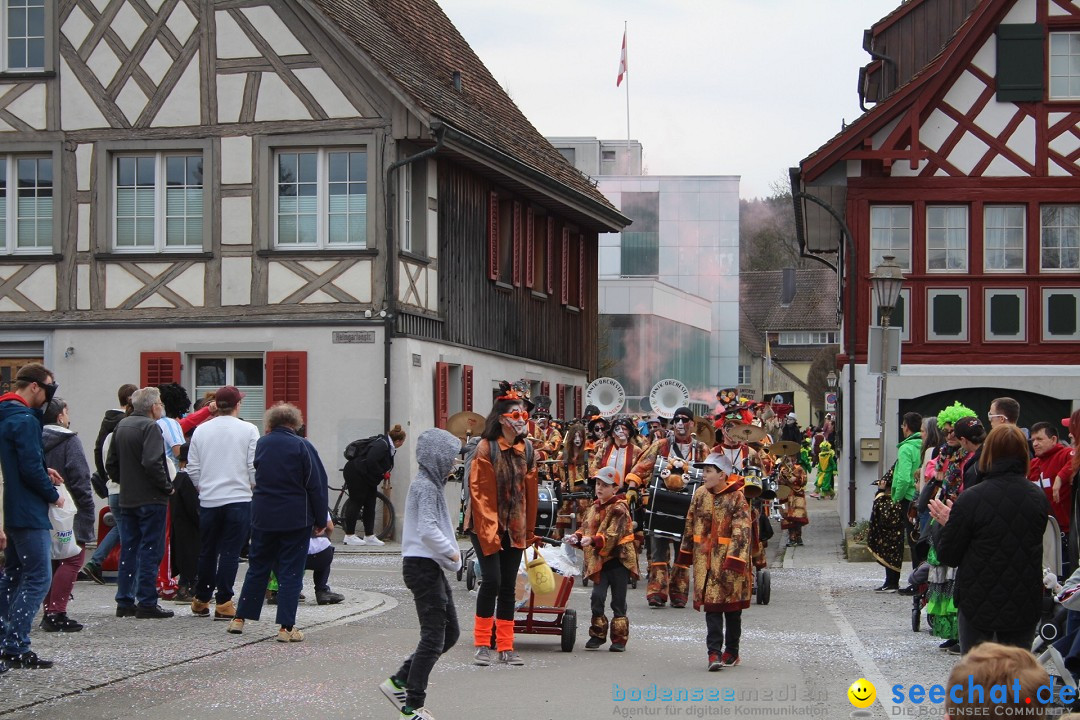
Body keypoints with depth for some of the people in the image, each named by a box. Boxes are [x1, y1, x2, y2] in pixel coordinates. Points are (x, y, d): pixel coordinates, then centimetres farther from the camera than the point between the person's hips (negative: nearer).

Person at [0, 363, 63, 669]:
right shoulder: (25, 420, -18)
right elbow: (31, 469, -22)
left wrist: (42, 472, 11)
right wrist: (53, 495, -7)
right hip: (28, 513, -11)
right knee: (39, 577, -7)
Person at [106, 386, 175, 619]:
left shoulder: (121, 426, 12)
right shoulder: (150, 427, -14)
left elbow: (111, 464, 16)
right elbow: (152, 462, -25)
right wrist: (166, 486, -13)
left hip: (126, 500, 8)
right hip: (151, 499, -8)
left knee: (128, 550, 12)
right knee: (150, 551, -3)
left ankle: (125, 602, 14)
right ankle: (147, 603, -4)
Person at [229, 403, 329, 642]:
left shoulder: (261, 444, 3)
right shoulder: (302, 446, -8)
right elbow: (316, 486, -8)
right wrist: (321, 520, -2)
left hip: (263, 517, 4)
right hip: (296, 519, -4)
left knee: (257, 567, 15)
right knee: (291, 572, -1)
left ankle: (240, 619, 19)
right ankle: (286, 627, -4)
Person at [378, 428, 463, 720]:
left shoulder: (430, 484, 16)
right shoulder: (425, 486, -15)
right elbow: (428, 531, -24)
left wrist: (449, 552, 9)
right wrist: (452, 552, -14)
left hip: (431, 566, 10)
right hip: (422, 566, -10)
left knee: (450, 632, 14)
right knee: (434, 636, -7)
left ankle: (400, 681, 19)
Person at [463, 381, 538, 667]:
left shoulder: (526, 450, 7)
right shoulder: (486, 449, -11)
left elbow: (529, 492, 12)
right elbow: (480, 494, -13)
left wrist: (528, 531, 11)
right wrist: (488, 532, -16)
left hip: (514, 528, 5)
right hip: (486, 526, -5)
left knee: (508, 586, 6)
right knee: (492, 581, -11)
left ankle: (506, 647, 11)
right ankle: (482, 644, 2)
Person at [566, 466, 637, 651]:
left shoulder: (619, 509, -12)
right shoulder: (594, 508, 10)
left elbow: (612, 535, -22)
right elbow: (587, 530, 13)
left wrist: (593, 540, -32)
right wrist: (576, 538, -7)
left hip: (618, 559, -5)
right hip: (600, 561, 5)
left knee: (618, 601, 2)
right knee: (597, 597, -1)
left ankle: (619, 639, 9)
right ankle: (597, 635, 10)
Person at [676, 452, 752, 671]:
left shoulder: (737, 498, -10)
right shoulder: (700, 494, 6)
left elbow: (742, 532, -16)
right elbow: (691, 524, 16)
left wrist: (734, 561, -24)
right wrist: (685, 553, 19)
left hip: (729, 558, -4)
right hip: (705, 559, 4)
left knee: (732, 607, 8)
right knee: (711, 605, -3)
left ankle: (731, 652, 20)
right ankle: (715, 652, -6)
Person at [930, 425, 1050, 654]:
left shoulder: (971, 499, -15)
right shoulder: (1039, 498, -1)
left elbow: (948, 555, -10)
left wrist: (944, 524, 11)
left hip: (978, 604, -3)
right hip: (1024, 607, 3)